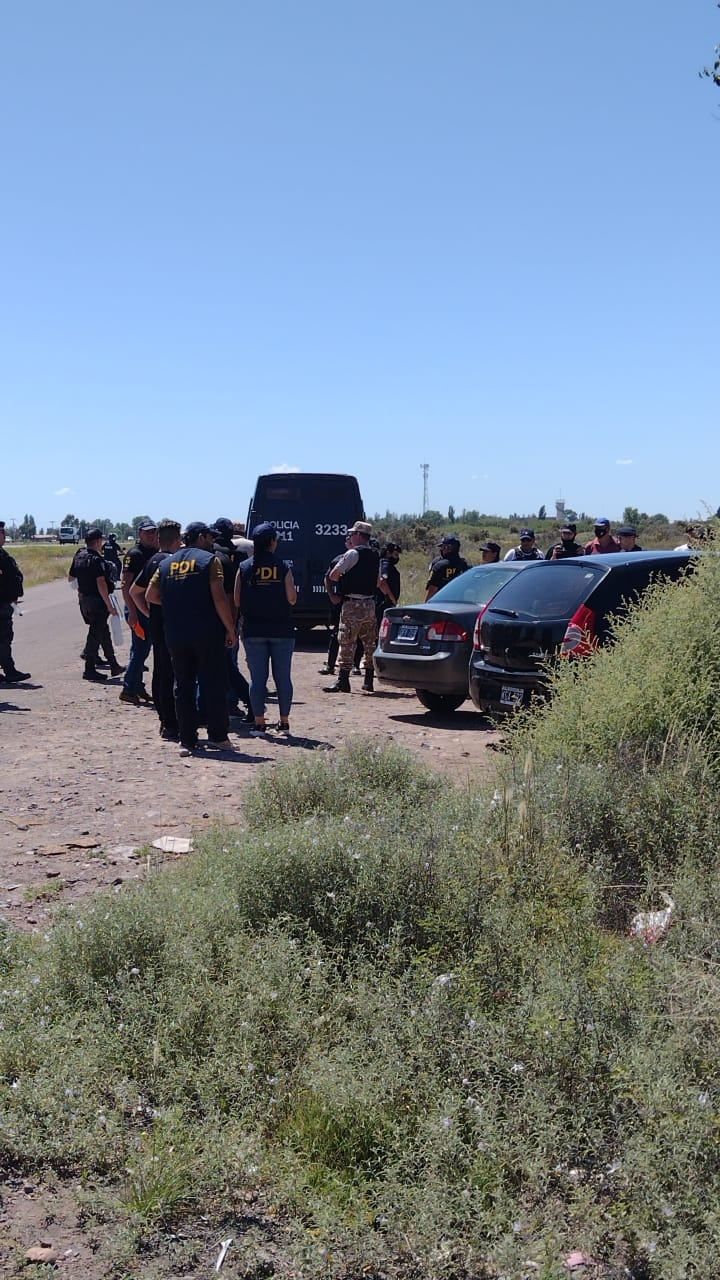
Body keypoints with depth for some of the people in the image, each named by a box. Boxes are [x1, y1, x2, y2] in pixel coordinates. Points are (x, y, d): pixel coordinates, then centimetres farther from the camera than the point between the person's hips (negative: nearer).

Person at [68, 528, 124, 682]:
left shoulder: (78, 556, 8)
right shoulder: (97, 559, -18)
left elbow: (70, 578, 18)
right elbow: (101, 583, -25)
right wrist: (109, 605, -23)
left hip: (83, 599, 9)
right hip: (97, 600, -9)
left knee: (104, 631, 17)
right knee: (96, 634, -2)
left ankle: (114, 666, 24)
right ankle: (90, 670, 1)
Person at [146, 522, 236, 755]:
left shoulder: (166, 563, 11)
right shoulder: (209, 560, -4)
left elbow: (150, 596, 10)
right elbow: (219, 598, -12)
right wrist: (230, 629, -6)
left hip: (175, 636, 4)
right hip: (207, 634, -4)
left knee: (183, 686, 9)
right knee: (213, 684, 5)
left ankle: (187, 741, 8)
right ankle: (218, 736, 8)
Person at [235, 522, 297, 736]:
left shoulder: (244, 567, -3)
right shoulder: (283, 567, -6)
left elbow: (237, 601, -3)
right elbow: (292, 598, -9)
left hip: (253, 631, 1)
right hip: (281, 630, -1)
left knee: (257, 678, 6)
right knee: (283, 677, 9)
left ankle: (259, 723, 7)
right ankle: (284, 722, 14)